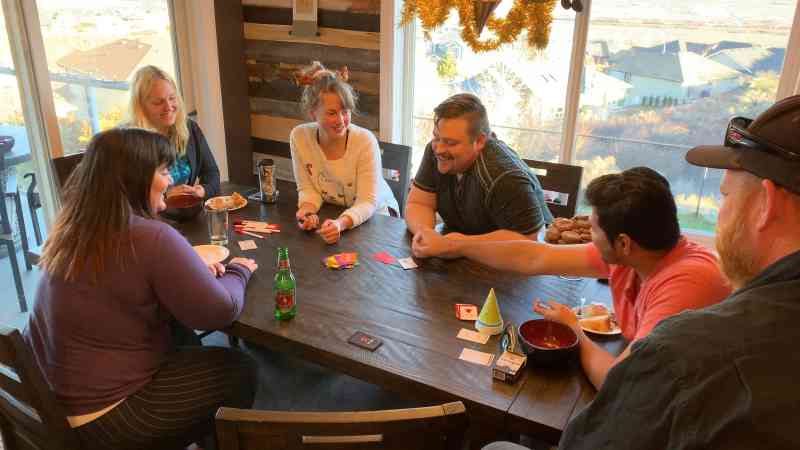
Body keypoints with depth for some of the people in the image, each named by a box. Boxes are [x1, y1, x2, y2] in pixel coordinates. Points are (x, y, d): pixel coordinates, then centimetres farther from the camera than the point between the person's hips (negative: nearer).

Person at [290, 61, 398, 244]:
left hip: (375, 215, -3)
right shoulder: (299, 137, -13)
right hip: (331, 216, 3)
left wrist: (341, 223, -40)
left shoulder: (365, 141, -21)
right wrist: (307, 209, -25)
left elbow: (368, 202, -21)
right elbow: (307, 188, -3)